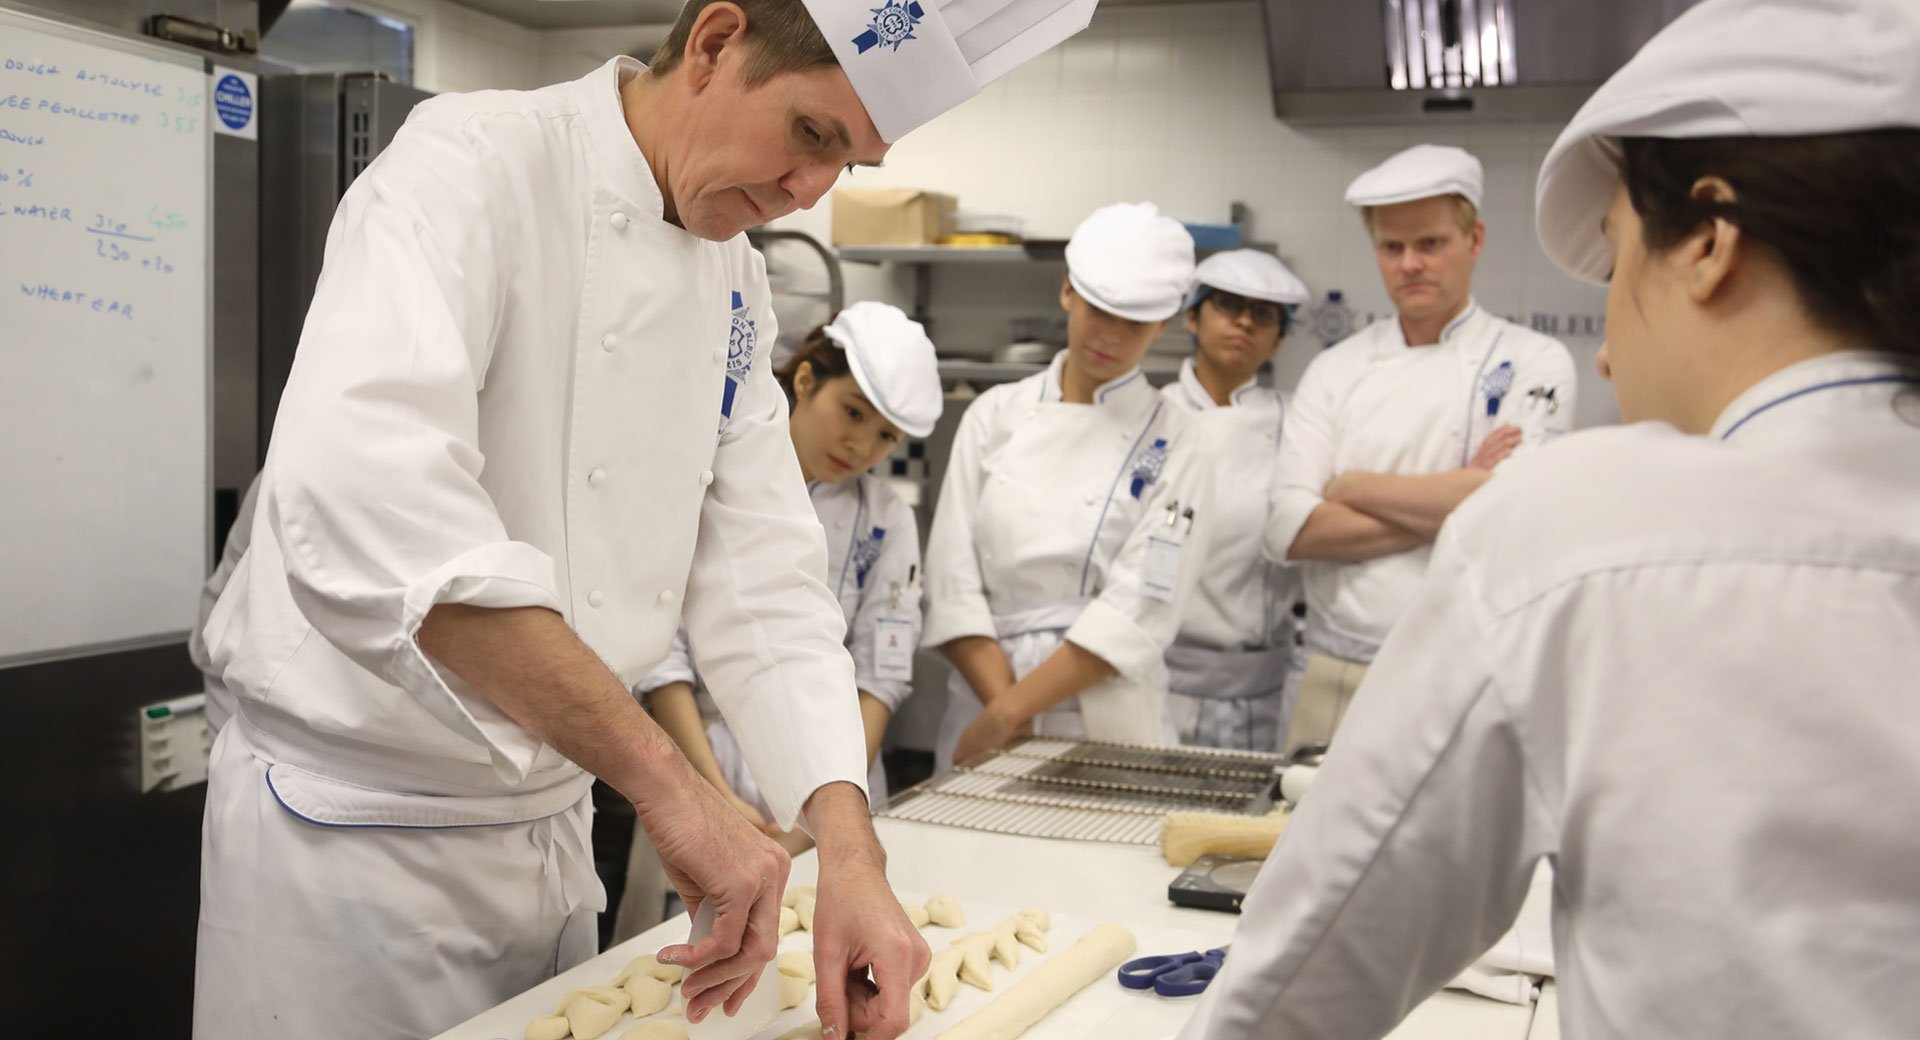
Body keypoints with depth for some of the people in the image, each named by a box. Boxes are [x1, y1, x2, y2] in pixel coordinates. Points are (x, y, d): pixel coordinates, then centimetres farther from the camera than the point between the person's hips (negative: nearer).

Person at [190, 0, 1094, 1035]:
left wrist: (850, 852, -13)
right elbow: (363, 496, -37)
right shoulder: (472, 163, -20)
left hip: (550, 828, 7)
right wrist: (658, 776, -38)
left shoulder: (734, 287, 4)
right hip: (348, 826, -7)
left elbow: (761, 581, 1)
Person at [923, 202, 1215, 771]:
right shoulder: (996, 415, 6)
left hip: (1102, 720, -2)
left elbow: (1138, 609, -10)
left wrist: (1009, 714, -13)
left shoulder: (1171, 445, -1)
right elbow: (953, 580, 0)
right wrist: (1004, 707, -11)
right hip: (981, 698, 2)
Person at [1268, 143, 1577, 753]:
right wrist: (1447, 508, -10)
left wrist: (1354, 487, -6)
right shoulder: (1337, 371, 7)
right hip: (1336, 682, 2)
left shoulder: (1534, 363, 1)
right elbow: (1289, 530, -4)